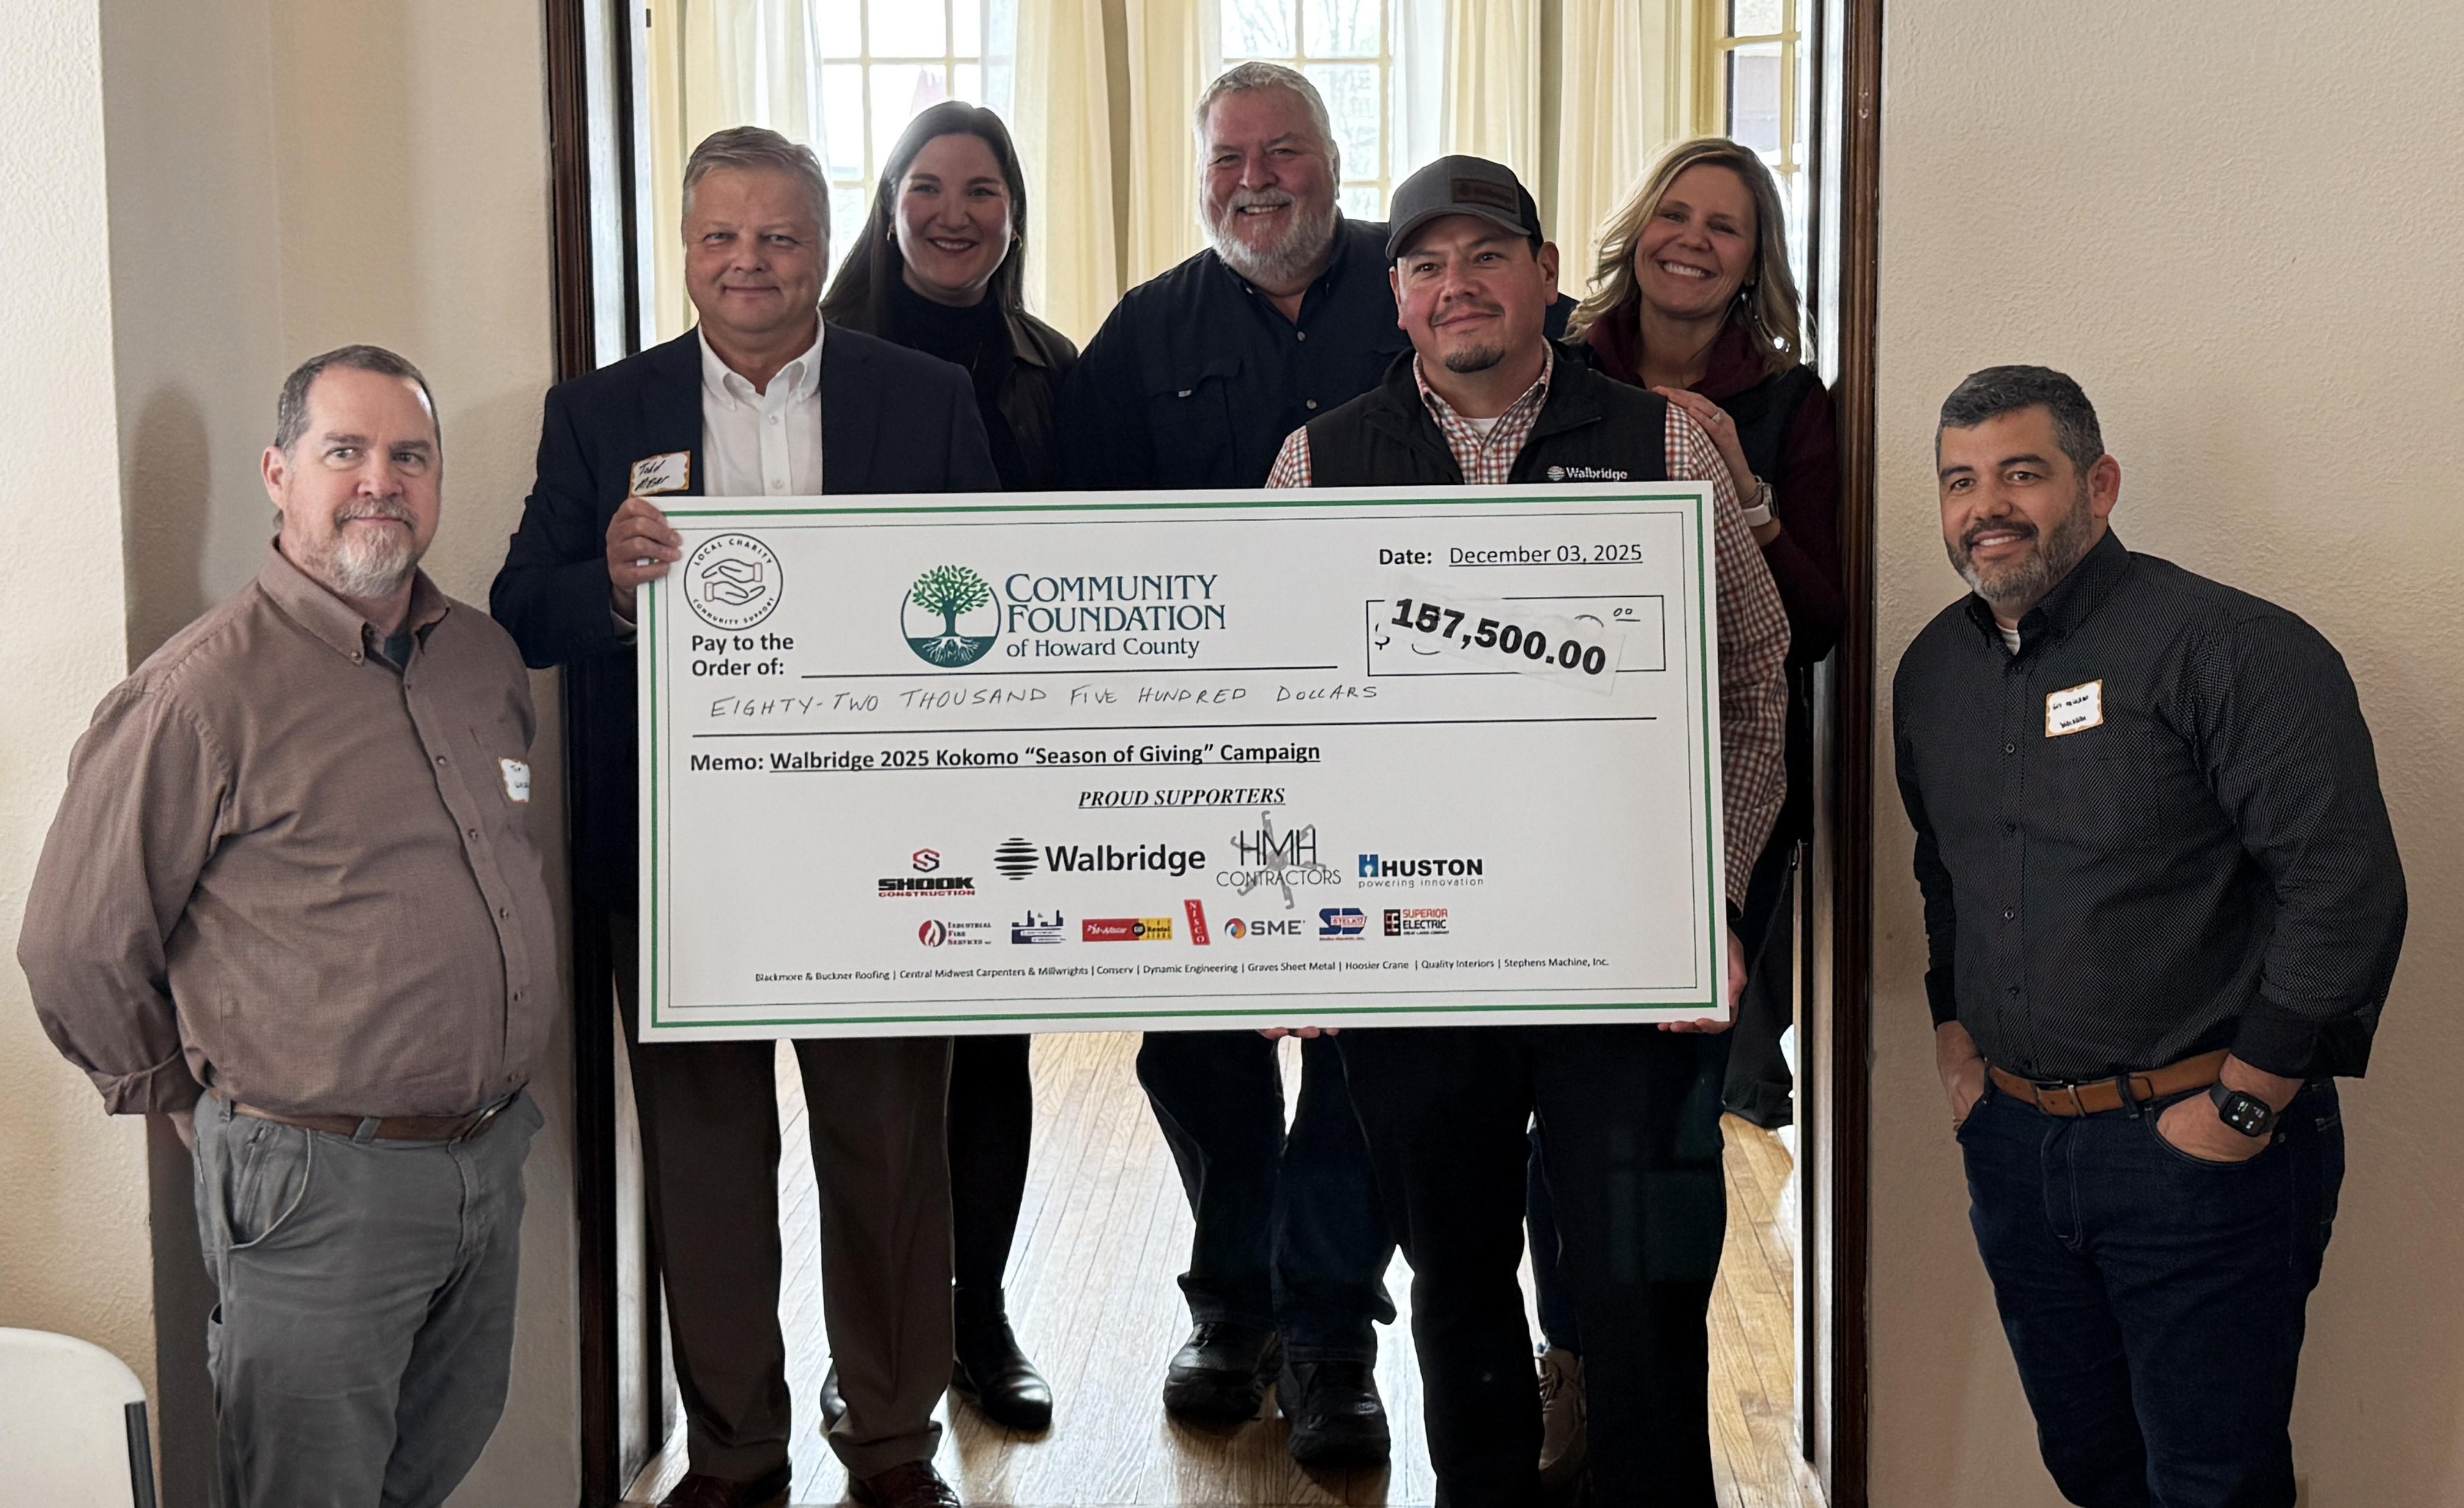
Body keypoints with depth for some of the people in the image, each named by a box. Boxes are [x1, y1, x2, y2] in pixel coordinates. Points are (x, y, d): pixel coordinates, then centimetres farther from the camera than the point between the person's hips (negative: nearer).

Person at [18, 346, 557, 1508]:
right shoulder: (206, 689, -15)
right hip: (316, 1182, -6)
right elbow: (74, 946, -10)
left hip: (492, 1153, 7)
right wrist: (189, 1103, 1)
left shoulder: (487, 657, 7)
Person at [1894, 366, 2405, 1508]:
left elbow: (2347, 891, -18)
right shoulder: (1932, 671, 8)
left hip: (2198, 1146, -6)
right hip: (2010, 1139, 6)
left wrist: (2242, 1105, -17)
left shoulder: (2233, 649, -14)